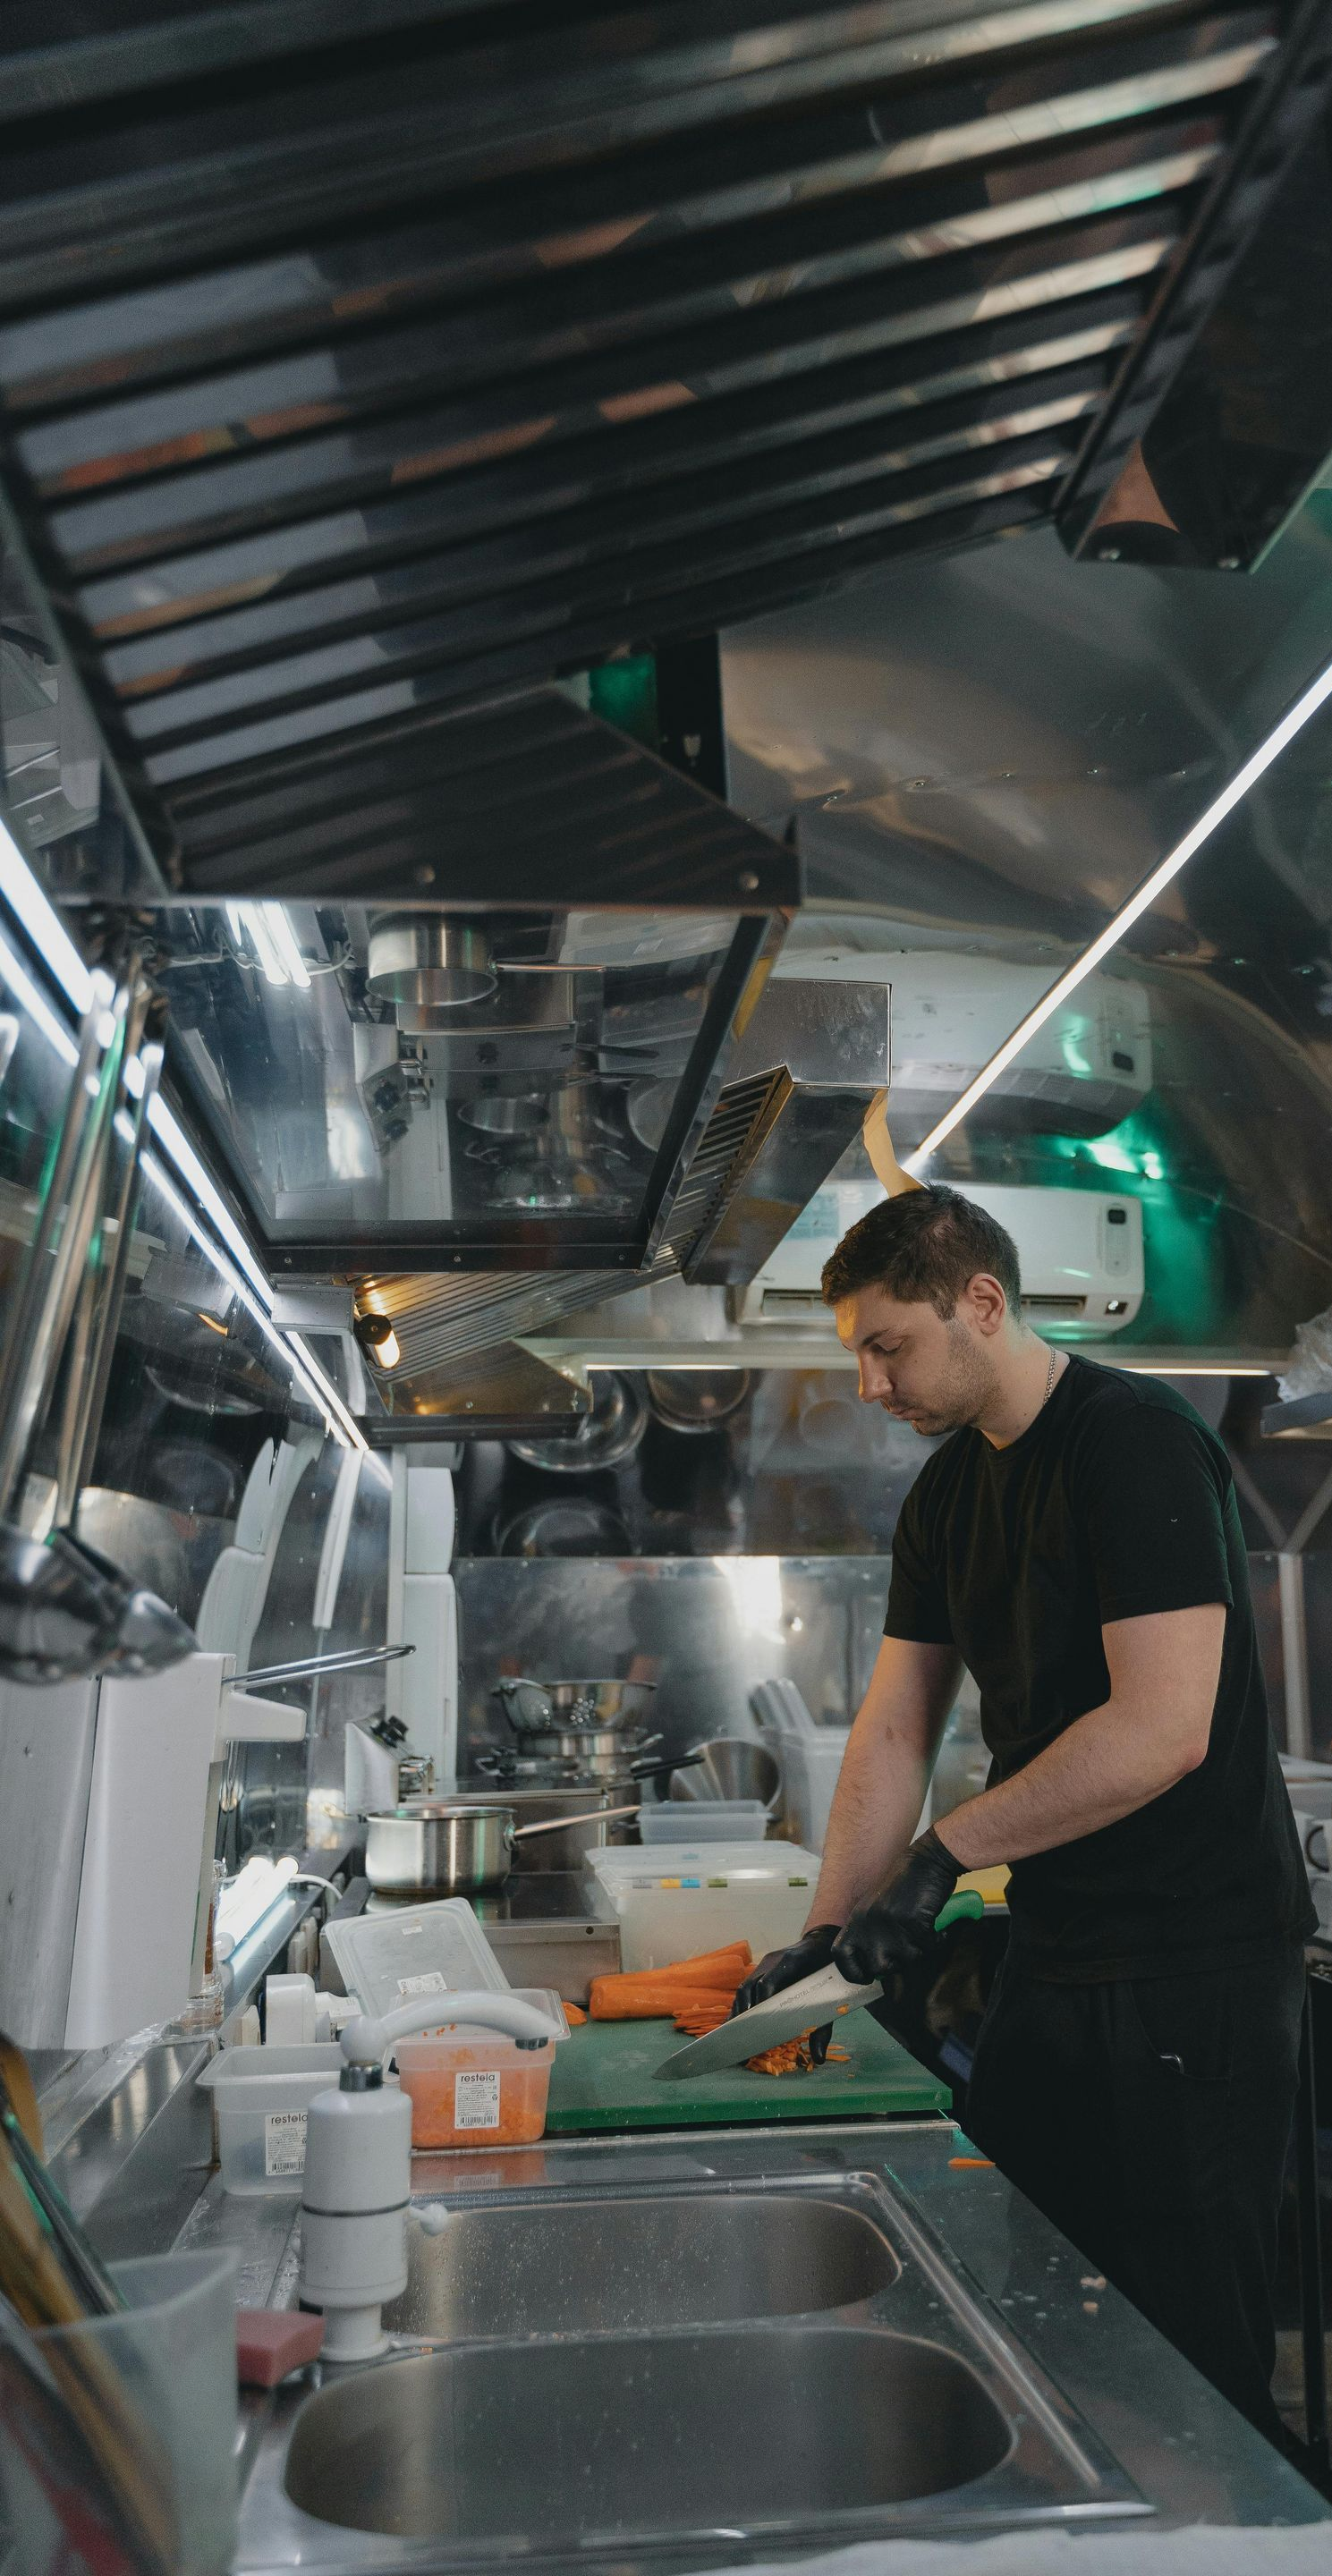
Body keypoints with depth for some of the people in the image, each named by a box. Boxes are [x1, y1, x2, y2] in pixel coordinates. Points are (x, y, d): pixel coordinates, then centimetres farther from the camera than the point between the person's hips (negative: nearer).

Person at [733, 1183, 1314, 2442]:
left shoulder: (1134, 1441, -17)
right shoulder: (945, 1491, 9)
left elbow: (1163, 1730, -24)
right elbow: (894, 1731, 11)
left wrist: (945, 1852, -18)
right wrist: (829, 1931, 4)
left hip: (1194, 1968, -8)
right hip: (1055, 1951, 8)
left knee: (1189, 2349, 2)